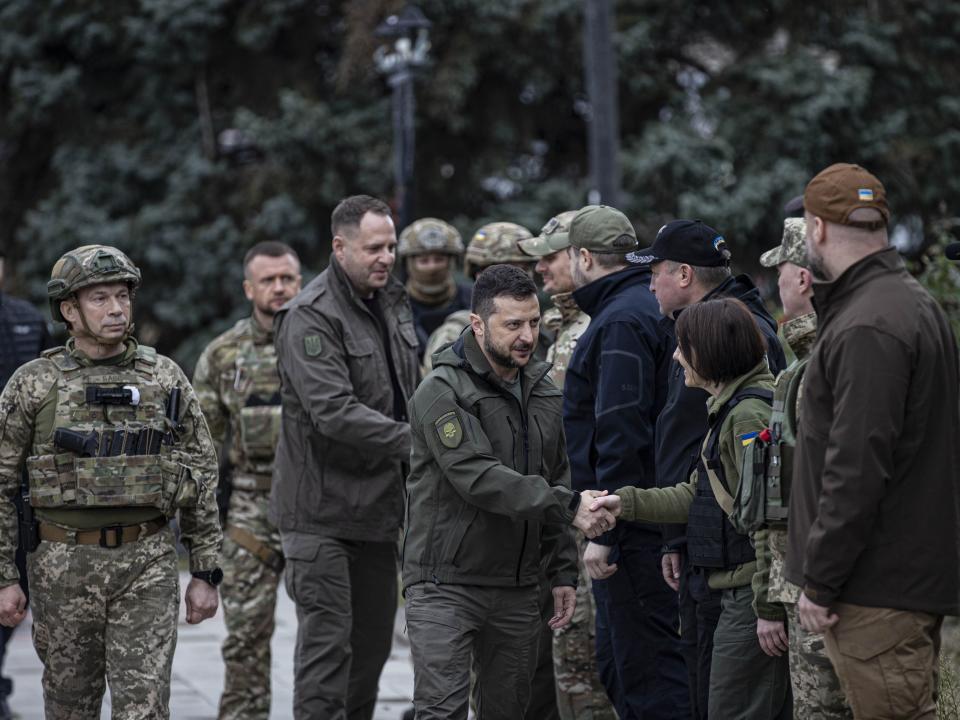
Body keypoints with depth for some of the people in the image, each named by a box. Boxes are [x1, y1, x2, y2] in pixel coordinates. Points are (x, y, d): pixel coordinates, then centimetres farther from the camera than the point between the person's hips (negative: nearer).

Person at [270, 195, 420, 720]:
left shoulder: (393, 305, 12)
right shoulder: (310, 317, -15)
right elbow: (335, 412, -25)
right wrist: (414, 441, -29)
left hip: (378, 506, 8)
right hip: (323, 511, -8)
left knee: (372, 644, 13)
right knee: (327, 642, -8)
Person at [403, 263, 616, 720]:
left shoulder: (543, 393, 11)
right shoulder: (442, 392, -12)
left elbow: (557, 481, 18)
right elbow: (481, 479, -23)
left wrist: (563, 571, 10)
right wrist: (568, 506, -28)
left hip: (517, 591, 7)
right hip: (446, 584, -7)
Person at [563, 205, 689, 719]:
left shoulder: (621, 322, -15)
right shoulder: (642, 307, 16)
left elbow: (620, 436, -22)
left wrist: (605, 531, -21)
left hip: (634, 534, -10)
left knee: (646, 667, -8)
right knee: (615, 660, 17)